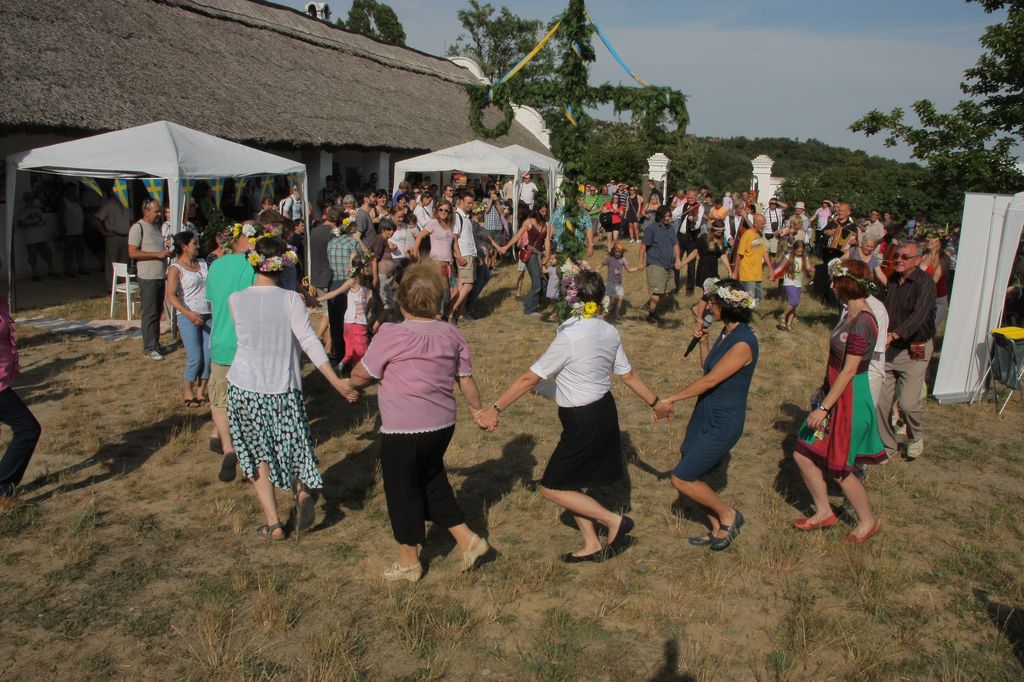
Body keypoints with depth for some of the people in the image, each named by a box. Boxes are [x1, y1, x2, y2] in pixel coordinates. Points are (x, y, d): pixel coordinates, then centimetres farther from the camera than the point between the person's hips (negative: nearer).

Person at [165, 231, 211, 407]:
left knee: (209, 355, 3)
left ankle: (201, 391, 16)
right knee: (195, 357, -6)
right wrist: (189, 314, -23)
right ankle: (188, 392, 14)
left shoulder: (202, 263, 12)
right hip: (188, 318, -5)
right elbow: (171, 296, -13)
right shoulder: (175, 268, -5)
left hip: (208, 315, 5)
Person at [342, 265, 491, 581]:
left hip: (403, 431, -6)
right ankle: (467, 539, 26)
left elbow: (362, 373, -6)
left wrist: (351, 385, 16)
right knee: (433, 482, 25)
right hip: (443, 425, 6)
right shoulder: (451, 334, 0)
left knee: (403, 492, 12)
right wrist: (478, 410, 22)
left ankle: (409, 562, 28)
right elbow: (465, 379, 7)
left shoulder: (391, 335, -17)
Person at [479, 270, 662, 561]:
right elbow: (629, 375, 8)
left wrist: (495, 408, -12)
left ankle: (614, 521, 8)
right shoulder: (610, 332, -1)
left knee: (551, 488, 6)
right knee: (570, 483, 20)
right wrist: (656, 402, 23)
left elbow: (530, 379, -19)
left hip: (583, 422, -8)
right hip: (605, 412, 9)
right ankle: (592, 546, 27)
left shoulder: (568, 338, -23)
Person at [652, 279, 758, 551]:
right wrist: (703, 340, 3)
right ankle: (718, 530, 31)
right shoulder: (727, 333, 7)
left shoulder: (743, 343, -22)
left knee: (681, 479, -6)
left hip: (722, 424, -9)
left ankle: (728, 515, 15)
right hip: (705, 415, 9)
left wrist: (670, 400, -17)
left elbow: (710, 380, -22)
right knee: (691, 477, 13)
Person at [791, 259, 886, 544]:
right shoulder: (851, 315, 6)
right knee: (803, 454, 12)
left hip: (849, 400, -9)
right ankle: (823, 512, 28)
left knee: (839, 468, 7)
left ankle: (867, 521, 29)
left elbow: (848, 372, -24)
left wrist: (823, 407, -22)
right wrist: (823, 399, 20)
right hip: (835, 394, 9)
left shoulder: (862, 323, -24)